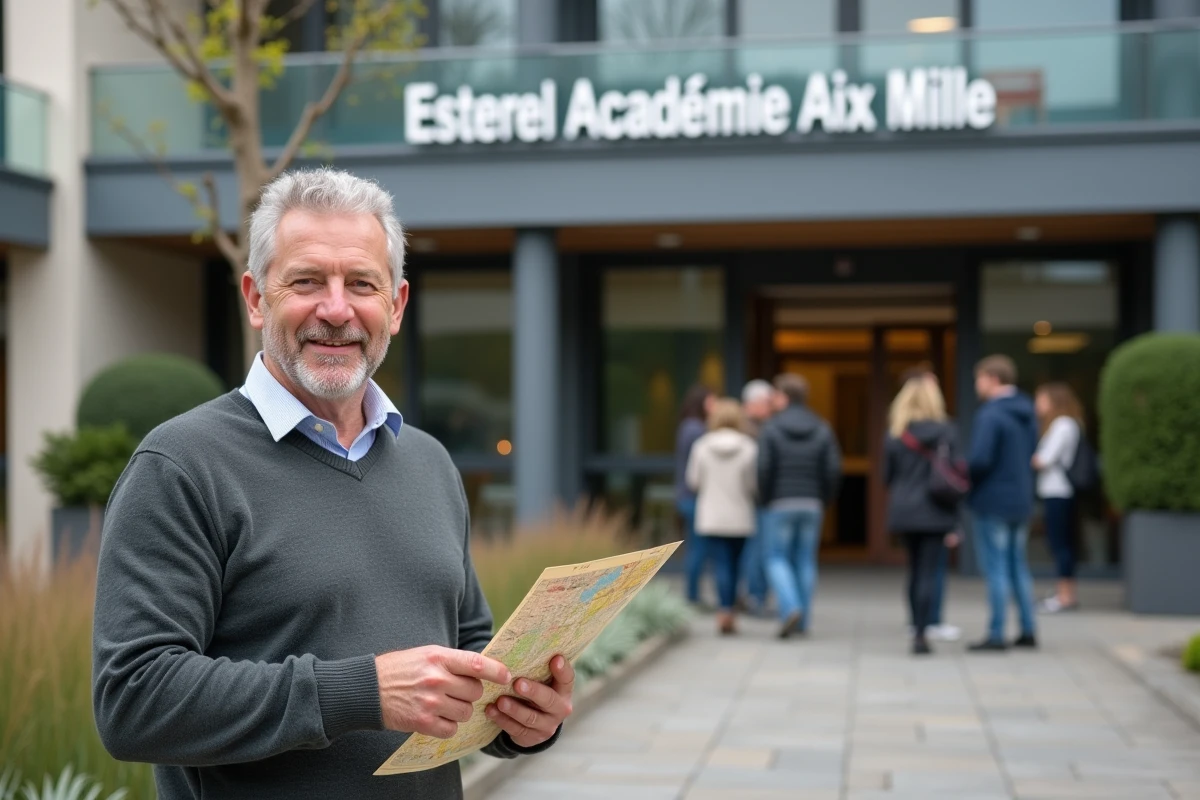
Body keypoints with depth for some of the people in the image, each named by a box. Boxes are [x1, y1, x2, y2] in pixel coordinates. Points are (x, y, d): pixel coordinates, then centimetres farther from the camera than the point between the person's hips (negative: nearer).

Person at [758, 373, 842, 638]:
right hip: (812, 505, 4)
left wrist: (764, 498, 1)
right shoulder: (822, 430, 4)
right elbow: (834, 469, -2)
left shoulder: (771, 428, -7)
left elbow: (764, 468, -13)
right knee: (806, 561, 10)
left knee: (777, 559, 5)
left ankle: (791, 608, -16)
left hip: (780, 505, -4)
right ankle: (803, 622, 11)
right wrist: (824, 498, 10)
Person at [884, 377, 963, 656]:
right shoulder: (946, 431, -4)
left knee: (915, 571, 17)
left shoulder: (895, 434, 0)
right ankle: (921, 634, -9)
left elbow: (887, 476, 5)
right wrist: (954, 518, -1)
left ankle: (917, 629, 21)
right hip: (935, 513, -2)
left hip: (904, 511, 3)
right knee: (928, 573, -3)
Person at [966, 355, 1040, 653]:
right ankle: (1028, 630, 18)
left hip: (992, 502, -8)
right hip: (1021, 501, 8)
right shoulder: (1027, 413, 10)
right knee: (1018, 566, 15)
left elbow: (980, 459, -24)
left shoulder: (990, 415, -18)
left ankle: (997, 634, 1)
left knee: (996, 569, -2)